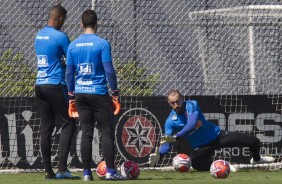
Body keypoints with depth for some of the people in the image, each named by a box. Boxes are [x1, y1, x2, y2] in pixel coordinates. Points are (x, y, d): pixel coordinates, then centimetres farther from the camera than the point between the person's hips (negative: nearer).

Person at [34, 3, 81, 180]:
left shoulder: (38, 36, 13)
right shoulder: (60, 36, -11)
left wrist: (63, 63, 13)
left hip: (39, 85, 8)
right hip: (55, 85, -8)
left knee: (46, 128, 8)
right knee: (68, 123, -4)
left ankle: (49, 171, 7)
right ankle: (62, 169, -14)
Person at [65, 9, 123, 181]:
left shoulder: (73, 45, 7)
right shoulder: (102, 44, -7)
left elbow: (69, 73, 9)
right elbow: (109, 71, -10)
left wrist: (72, 97, 16)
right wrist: (115, 94, -4)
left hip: (80, 94, 4)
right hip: (99, 94, -4)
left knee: (86, 133, 7)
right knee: (107, 131, -1)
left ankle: (87, 172, 5)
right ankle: (110, 171, -7)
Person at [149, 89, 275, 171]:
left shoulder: (191, 105, -19)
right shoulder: (170, 121, -14)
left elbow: (191, 125, -35)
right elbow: (167, 144, -19)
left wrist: (175, 137, -45)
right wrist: (158, 156, -40)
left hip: (217, 135, 0)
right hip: (201, 147, 0)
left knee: (254, 142, -5)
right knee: (196, 163, -36)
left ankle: (256, 159, 35)